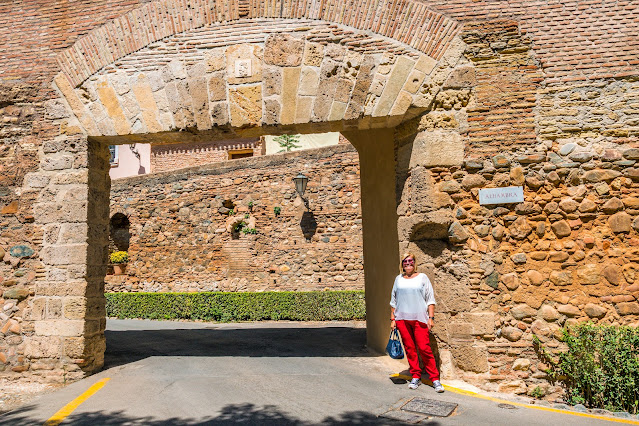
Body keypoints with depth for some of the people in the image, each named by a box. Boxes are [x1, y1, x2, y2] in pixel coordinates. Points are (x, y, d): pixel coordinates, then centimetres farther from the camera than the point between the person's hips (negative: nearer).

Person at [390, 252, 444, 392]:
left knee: (424, 348, -8)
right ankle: (415, 377, 16)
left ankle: (435, 378, 0)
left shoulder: (422, 278, 6)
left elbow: (430, 299, 5)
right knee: (409, 348, 5)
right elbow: (393, 301, 18)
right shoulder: (398, 279, 13)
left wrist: (431, 317, -3)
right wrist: (392, 319, 13)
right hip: (402, 319, 3)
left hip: (419, 318, -3)